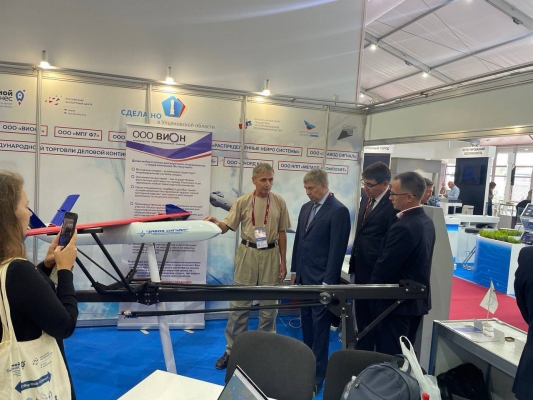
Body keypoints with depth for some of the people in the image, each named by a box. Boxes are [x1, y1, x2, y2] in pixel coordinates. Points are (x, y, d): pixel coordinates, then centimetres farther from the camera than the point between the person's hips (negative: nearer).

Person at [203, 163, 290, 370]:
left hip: (270, 254, 1)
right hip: (247, 253, -1)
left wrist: (283, 261, 4)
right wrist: (215, 222, -29)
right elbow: (226, 226, -6)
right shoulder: (243, 201, -3)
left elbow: (282, 233, 6)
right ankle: (232, 350, 21)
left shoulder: (279, 202, 1)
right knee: (239, 303, 6)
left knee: (268, 304, 9)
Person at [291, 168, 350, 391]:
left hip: (321, 280, -7)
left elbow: (337, 249, -16)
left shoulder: (338, 211, -13)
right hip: (304, 276, 7)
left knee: (320, 328, 4)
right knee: (307, 324, 16)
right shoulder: (306, 208, 11)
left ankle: (317, 375, 18)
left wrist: (328, 282, -17)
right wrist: (294, 270, 16)